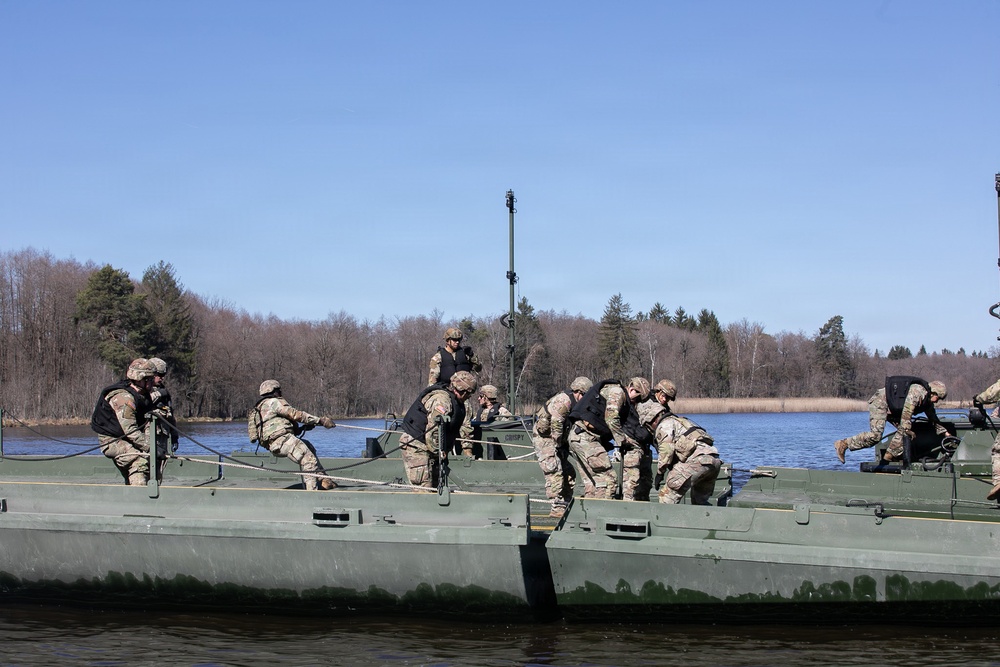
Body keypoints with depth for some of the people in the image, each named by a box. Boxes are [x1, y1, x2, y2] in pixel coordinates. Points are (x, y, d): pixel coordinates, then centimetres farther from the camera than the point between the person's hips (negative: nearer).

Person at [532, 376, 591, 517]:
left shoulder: (572, 403, 12)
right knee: (555, 473, -16)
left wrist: (564, 446, 5)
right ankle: (557, 508, -17)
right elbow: (556, 425, -22)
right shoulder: (563, 400, -19)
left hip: (554, 439, 10)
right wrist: (558, 444, -14)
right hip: (544, 438, -10)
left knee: (568, 473, 10)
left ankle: (565, 505, 16)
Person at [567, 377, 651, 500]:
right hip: (586, 436, -10)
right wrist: (622, 440, -12)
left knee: (591, 479, 14)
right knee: (606, 478, -11)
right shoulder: (617, 391, -4)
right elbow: (611, 417, -16)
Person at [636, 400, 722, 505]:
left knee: (667, 495, -1)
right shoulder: (680, 420, 35)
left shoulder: (664, 425, 7)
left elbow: (667, 450, -7)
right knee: (700, 501, 24)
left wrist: (660, 472, 2)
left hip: (696, 460, -9)